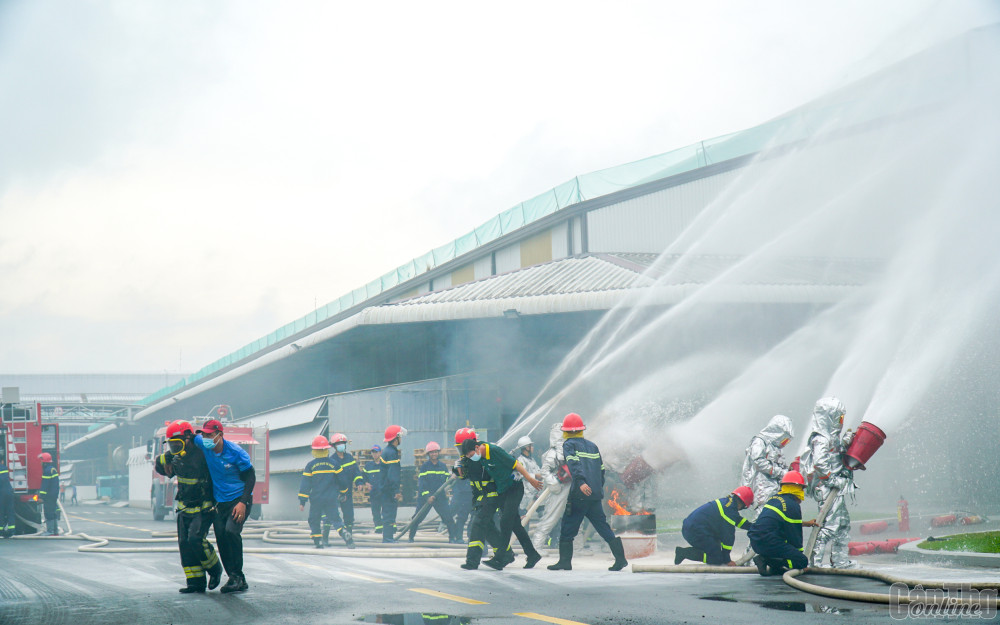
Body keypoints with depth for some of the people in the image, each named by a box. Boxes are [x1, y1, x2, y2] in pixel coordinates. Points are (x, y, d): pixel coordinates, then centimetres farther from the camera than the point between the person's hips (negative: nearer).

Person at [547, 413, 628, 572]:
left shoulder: (569, 444, 1)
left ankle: (565, 561, 2)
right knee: (603, 528, 8)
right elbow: (601, 469, 21)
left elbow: (574, 464, -17)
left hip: (579, 495, -6)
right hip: (596, 496, 6)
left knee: (567, 529, 3)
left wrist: (581, 482, -29)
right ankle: (620, 558, 1)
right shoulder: (592, 446, 19)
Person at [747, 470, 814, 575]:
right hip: (768, 542, -9)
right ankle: (766, 560, -17)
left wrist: (805, 523, 48)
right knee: (803, 561, -9)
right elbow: (795, 534, -4)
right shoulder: (793, 506, -7)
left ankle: (775, 568, 6)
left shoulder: (774, 499, 19)